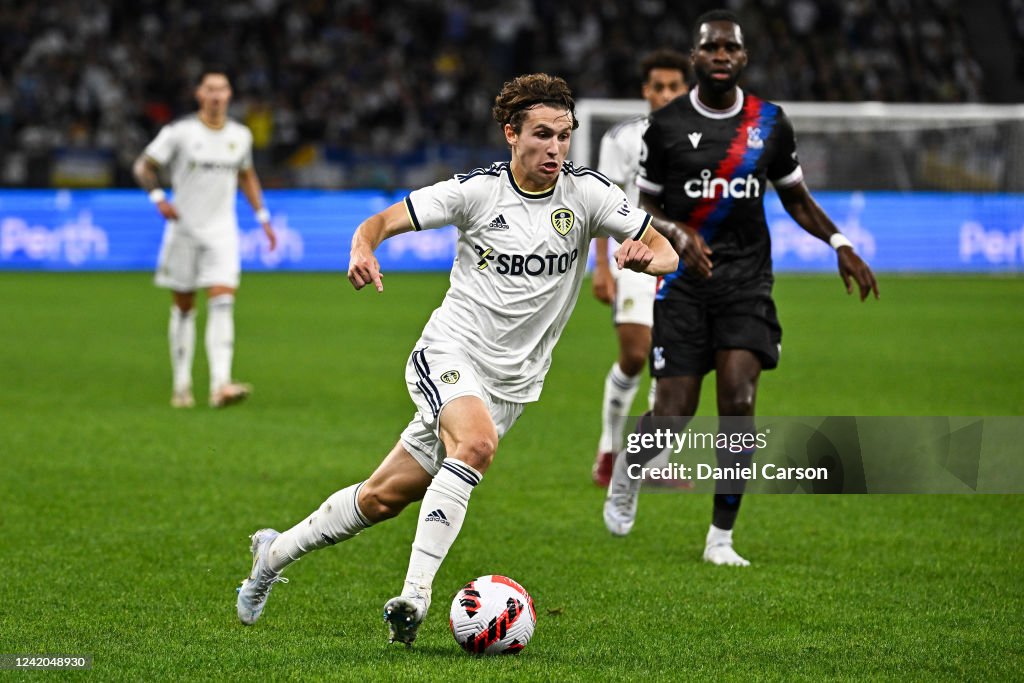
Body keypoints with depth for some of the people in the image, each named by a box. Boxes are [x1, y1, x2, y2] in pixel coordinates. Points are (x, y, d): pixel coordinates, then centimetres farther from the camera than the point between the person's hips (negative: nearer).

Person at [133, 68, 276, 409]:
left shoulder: (240, 135, 7)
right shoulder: (179, 132, -5)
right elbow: (143, 166, -1)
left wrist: (262, 217, 18)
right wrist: (159, 198, -17)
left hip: (222, 233, 2)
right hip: (184, 230, -2)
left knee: (222, 303, -14)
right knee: (183, 308, 6)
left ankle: (221, 386, -24)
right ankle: (182, 386, 18)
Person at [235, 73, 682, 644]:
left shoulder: (586, 193, -5)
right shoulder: (478, 190, -8)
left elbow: (667, 251, -4)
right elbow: (383, 221, -3)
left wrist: (645, 256, -28)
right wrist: (364, 249, -26)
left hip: (509, 383, 3)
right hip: (449, 353, -3)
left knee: (385, 496, 7)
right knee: (477, 443, -34)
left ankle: (275, 554, 27)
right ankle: (415, 593, -32)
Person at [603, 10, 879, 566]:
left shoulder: (770, 123, 5)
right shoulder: (666, 125, 0)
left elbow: (794, 196, 16)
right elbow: (646, 205, 7)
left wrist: (839, 243, 1)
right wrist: (678, 234, -15)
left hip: (747, 281, 1)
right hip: (685, 282, -1)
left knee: (738, 399, -14)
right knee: (674, 412, -8)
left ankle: (720, 538, -4)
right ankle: (628, 468, 29)